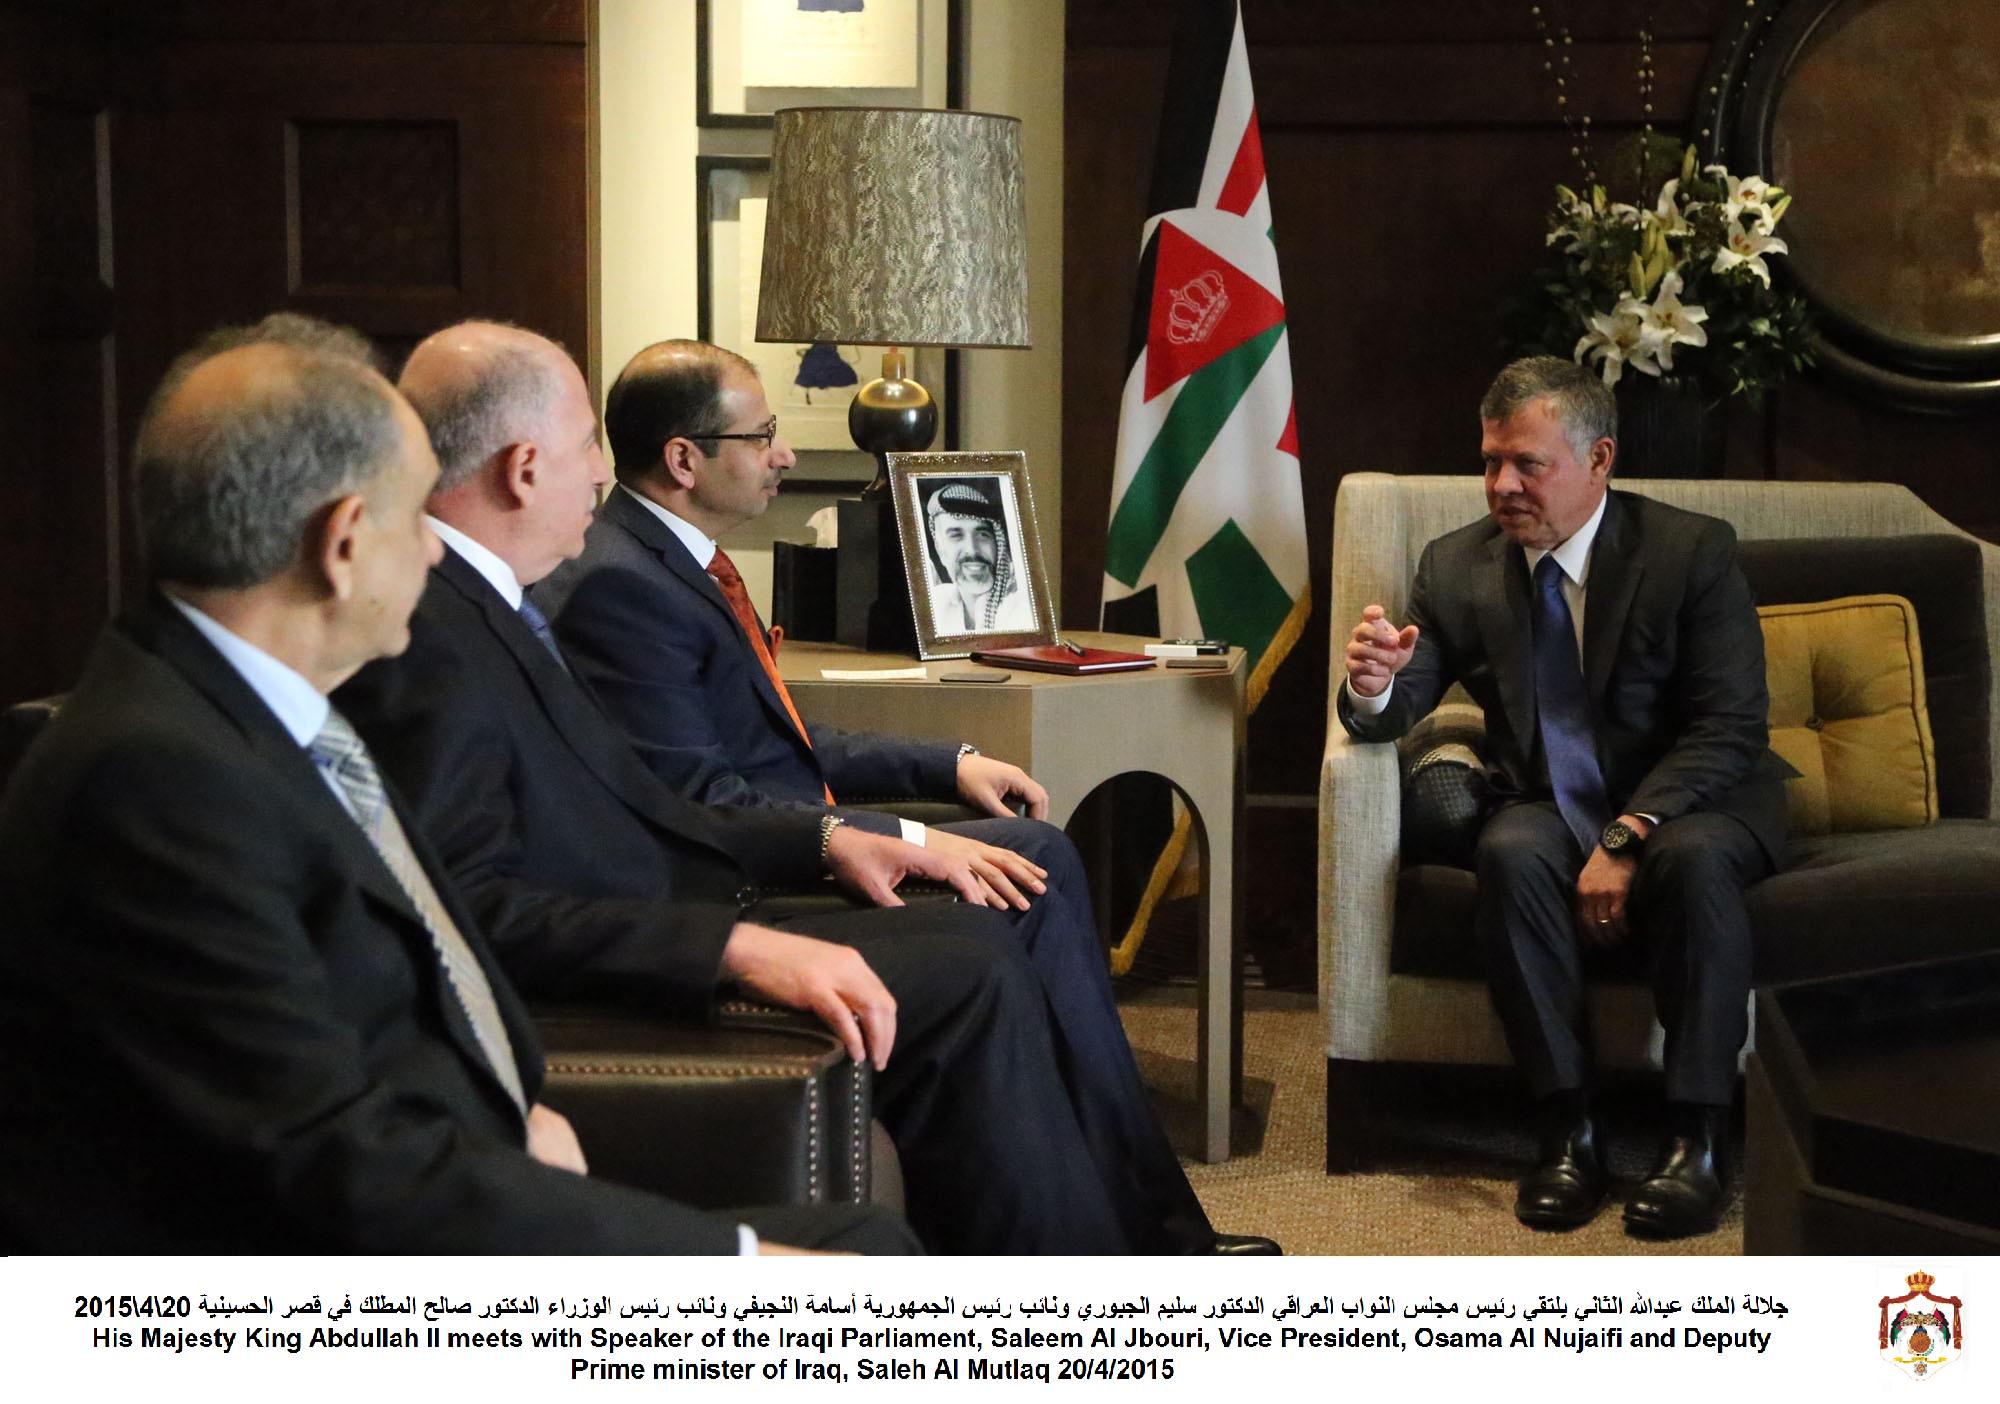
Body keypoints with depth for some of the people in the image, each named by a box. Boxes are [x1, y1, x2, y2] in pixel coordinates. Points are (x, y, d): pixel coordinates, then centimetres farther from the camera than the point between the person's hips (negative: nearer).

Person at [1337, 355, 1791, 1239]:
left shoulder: (1692, 552, -9)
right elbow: (1393, 713, -1)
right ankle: (1567, 1127, -24)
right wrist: (1374, 687, -28)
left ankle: (1696, 1138, -26)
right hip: (1550, 805, 2)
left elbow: (1732, 727, -14)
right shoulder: (1457, 567, 1)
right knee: (1510, 853, -32)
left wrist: (1628, 836, -27)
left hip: (1690, 802, -2)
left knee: (1693, 860, -36)